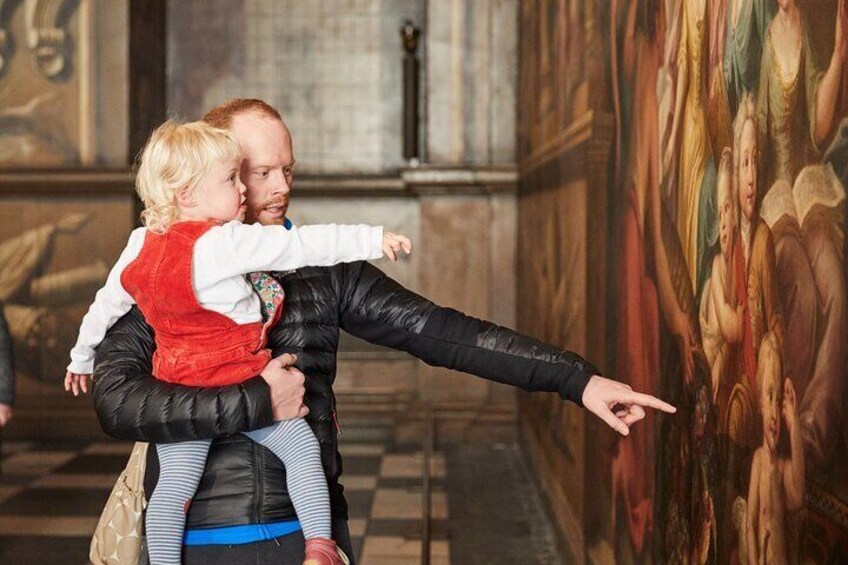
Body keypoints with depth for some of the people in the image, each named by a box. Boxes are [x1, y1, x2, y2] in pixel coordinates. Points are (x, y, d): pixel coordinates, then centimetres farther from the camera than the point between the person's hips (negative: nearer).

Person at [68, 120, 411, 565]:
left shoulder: (141, 246, 4)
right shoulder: (225, 244, -17)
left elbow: (105, 305, 16)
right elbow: (302, 245, -17)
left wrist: (82, 357, 32)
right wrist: (373, 240, -10)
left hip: (177, 390, 6)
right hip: (237, 385, -6)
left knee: (175, 482, 9)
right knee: (302, 446, 7)